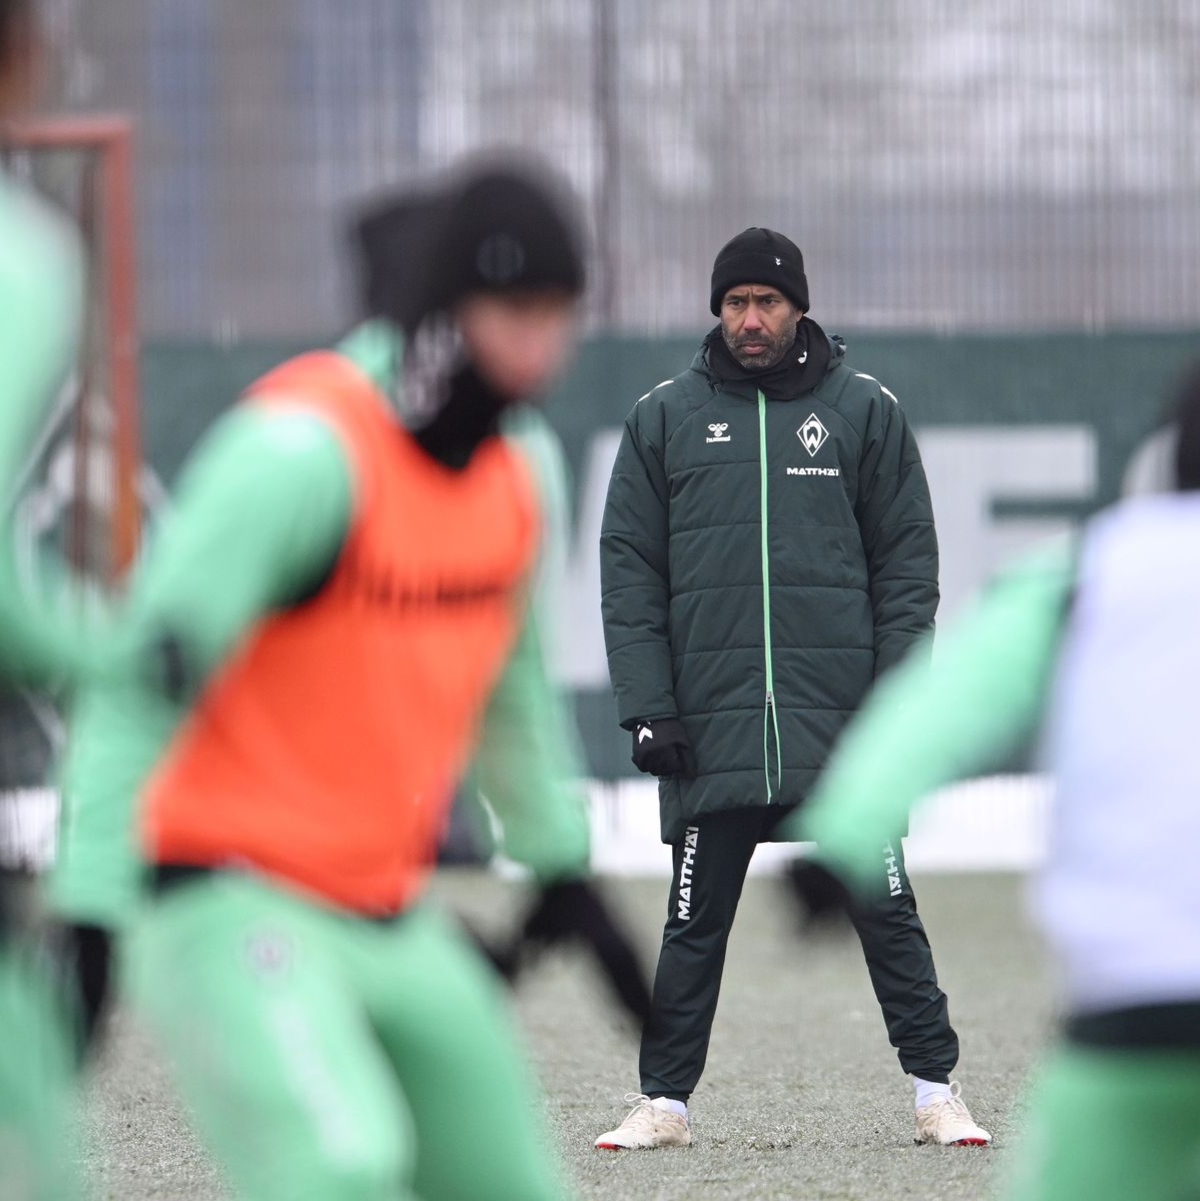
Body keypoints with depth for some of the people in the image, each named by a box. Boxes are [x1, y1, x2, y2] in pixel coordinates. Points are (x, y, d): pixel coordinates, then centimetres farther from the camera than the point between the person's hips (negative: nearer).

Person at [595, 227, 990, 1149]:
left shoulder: (865, 410, 6)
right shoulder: (665, 418, 8)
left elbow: (909, 561, 5)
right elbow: (630, 570, 6)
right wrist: (648, 707, -2)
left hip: (845, 725, -1)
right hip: (713, 723, 1)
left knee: (887, 915, 1)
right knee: (693, 926, 5)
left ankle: (935, 1091, 8)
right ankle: (664, 1101, 14)